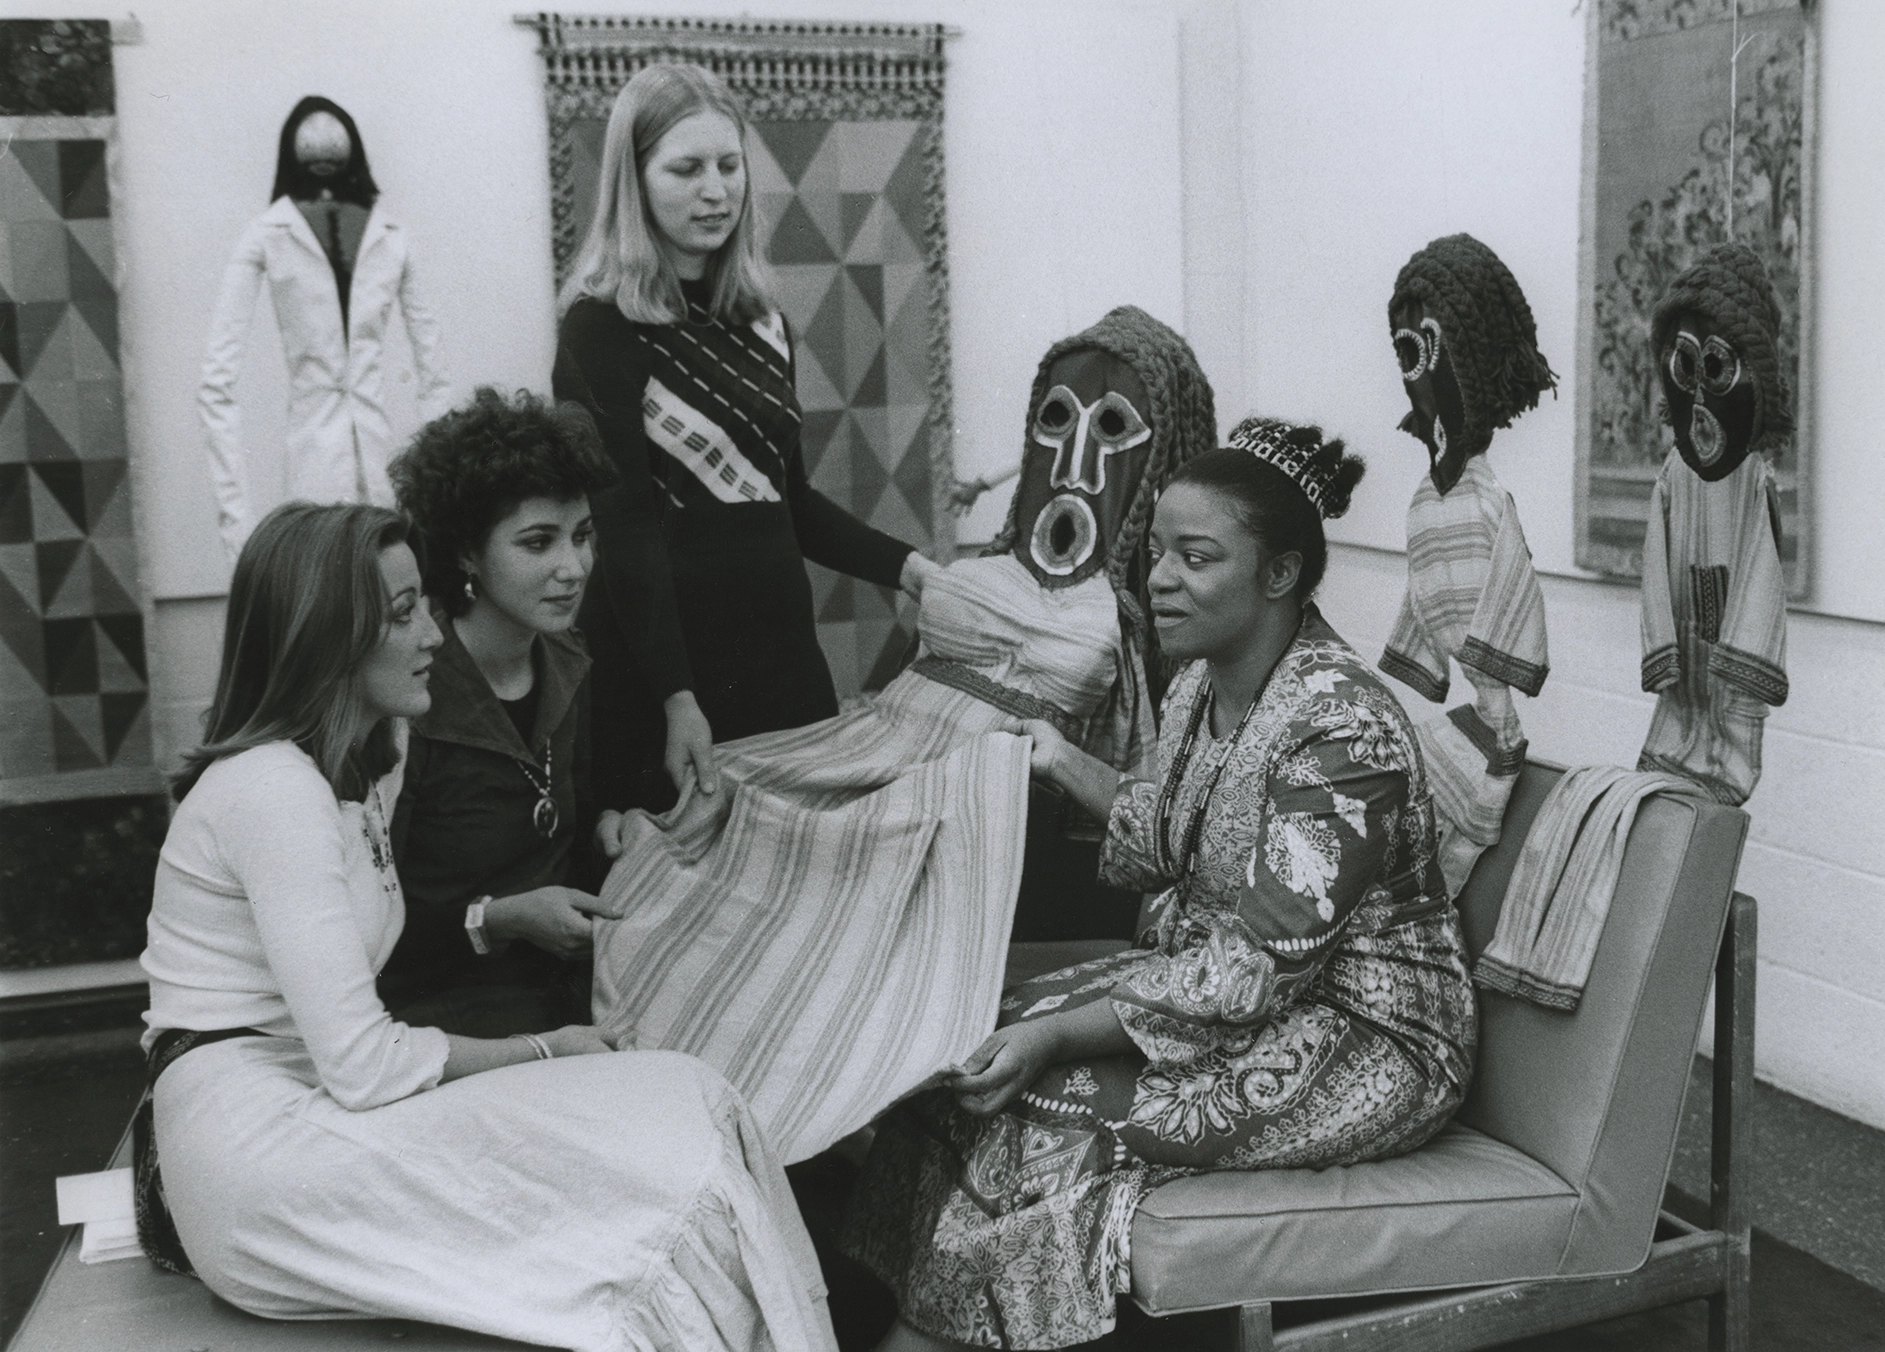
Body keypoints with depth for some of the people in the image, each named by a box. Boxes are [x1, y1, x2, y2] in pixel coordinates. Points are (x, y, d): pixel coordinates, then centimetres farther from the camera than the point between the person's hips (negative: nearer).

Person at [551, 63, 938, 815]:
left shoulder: (762, 324, 12)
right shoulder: (602, 328, -7)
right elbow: (625, 527, -14)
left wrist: (903, 567, 6)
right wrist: (676, 698, -22)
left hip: (782, 645, 6)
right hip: (668, 657, -6)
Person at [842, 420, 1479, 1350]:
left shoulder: (1342, 728, -25)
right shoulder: (1202, 682, 3)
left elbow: (1263, 969, -26)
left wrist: (1064, 1033, -28)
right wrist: (1061, 760, 13)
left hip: (1361, 1038, -8)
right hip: (1213, 973, 9)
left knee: (1030, 1100, -21)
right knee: (974, 1051, -10)